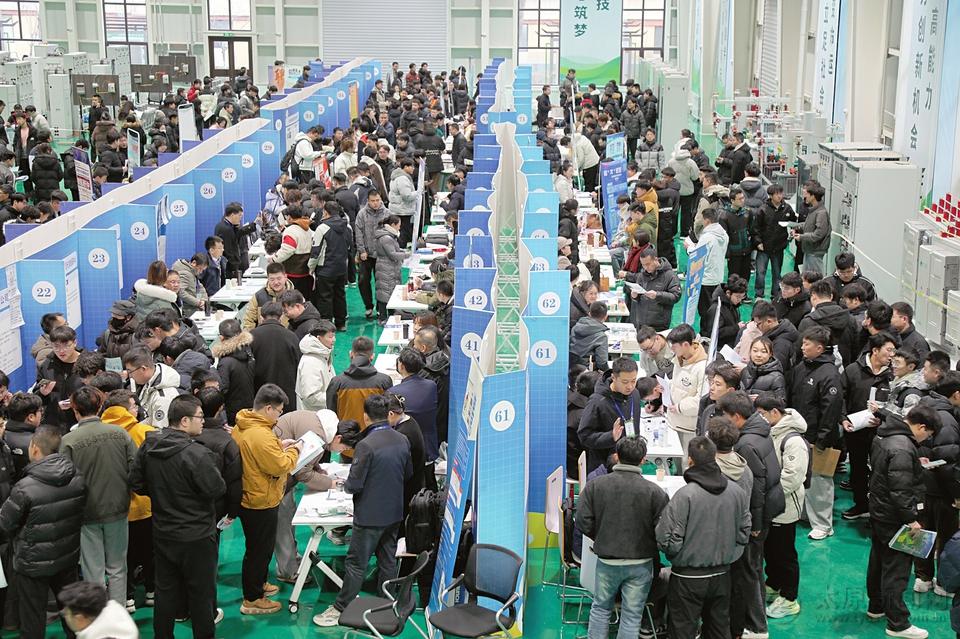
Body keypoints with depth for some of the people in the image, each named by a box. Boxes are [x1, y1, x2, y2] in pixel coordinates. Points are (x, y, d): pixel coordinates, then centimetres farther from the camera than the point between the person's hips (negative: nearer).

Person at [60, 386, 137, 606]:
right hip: (117, 510, 2)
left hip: (86, 514, -2)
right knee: (117, 568, 16)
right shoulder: (120, 434, -9)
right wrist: (125, 496, 8)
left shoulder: (68, 441, -15)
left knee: (94, 572, 10)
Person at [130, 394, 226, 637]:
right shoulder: (197, 454, -26)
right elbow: (218, 489, -19)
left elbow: (136, 484, 4)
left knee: (166, 592, 18)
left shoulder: (148, 446, -4)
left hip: (163, 533, 6)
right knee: (201, 593, 10)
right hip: (196, 537, -6)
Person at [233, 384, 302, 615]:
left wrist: (279, 445, 6)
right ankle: (252, 600, 16)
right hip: (261, 501, -10)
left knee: (259, 546, 26)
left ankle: (258, 584, 43)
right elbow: (280, 467, -26)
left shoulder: (241, 427, 1)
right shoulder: (261, 436, -30)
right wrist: (293, 451, -9)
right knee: (259, 550, 5)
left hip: (247, 498, 10)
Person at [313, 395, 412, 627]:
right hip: (394, 512, 6)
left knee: (356, 563, 3)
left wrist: (344, 484, 2)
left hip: (370, 516, -6)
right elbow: (408, 473, 12)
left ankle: (340, 609, 12)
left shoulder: (366, 445, -23)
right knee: (388, 560, 16)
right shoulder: (402, 441, -1)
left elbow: (354, 485, -19)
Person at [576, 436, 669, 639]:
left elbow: (583, 522, -8)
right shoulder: (654, 491, -13)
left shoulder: (595, 485, -8)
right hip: (641, 563, -1)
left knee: (600, 608, 20)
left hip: (606, 561, 1)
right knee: (632, 614, 10)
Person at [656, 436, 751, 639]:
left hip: (688, 578, -5)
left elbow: (668, 542, -20)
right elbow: (744, 532, 6)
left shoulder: (684, 495, -22)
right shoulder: (737, 492, -4)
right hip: (723, 576, 5)